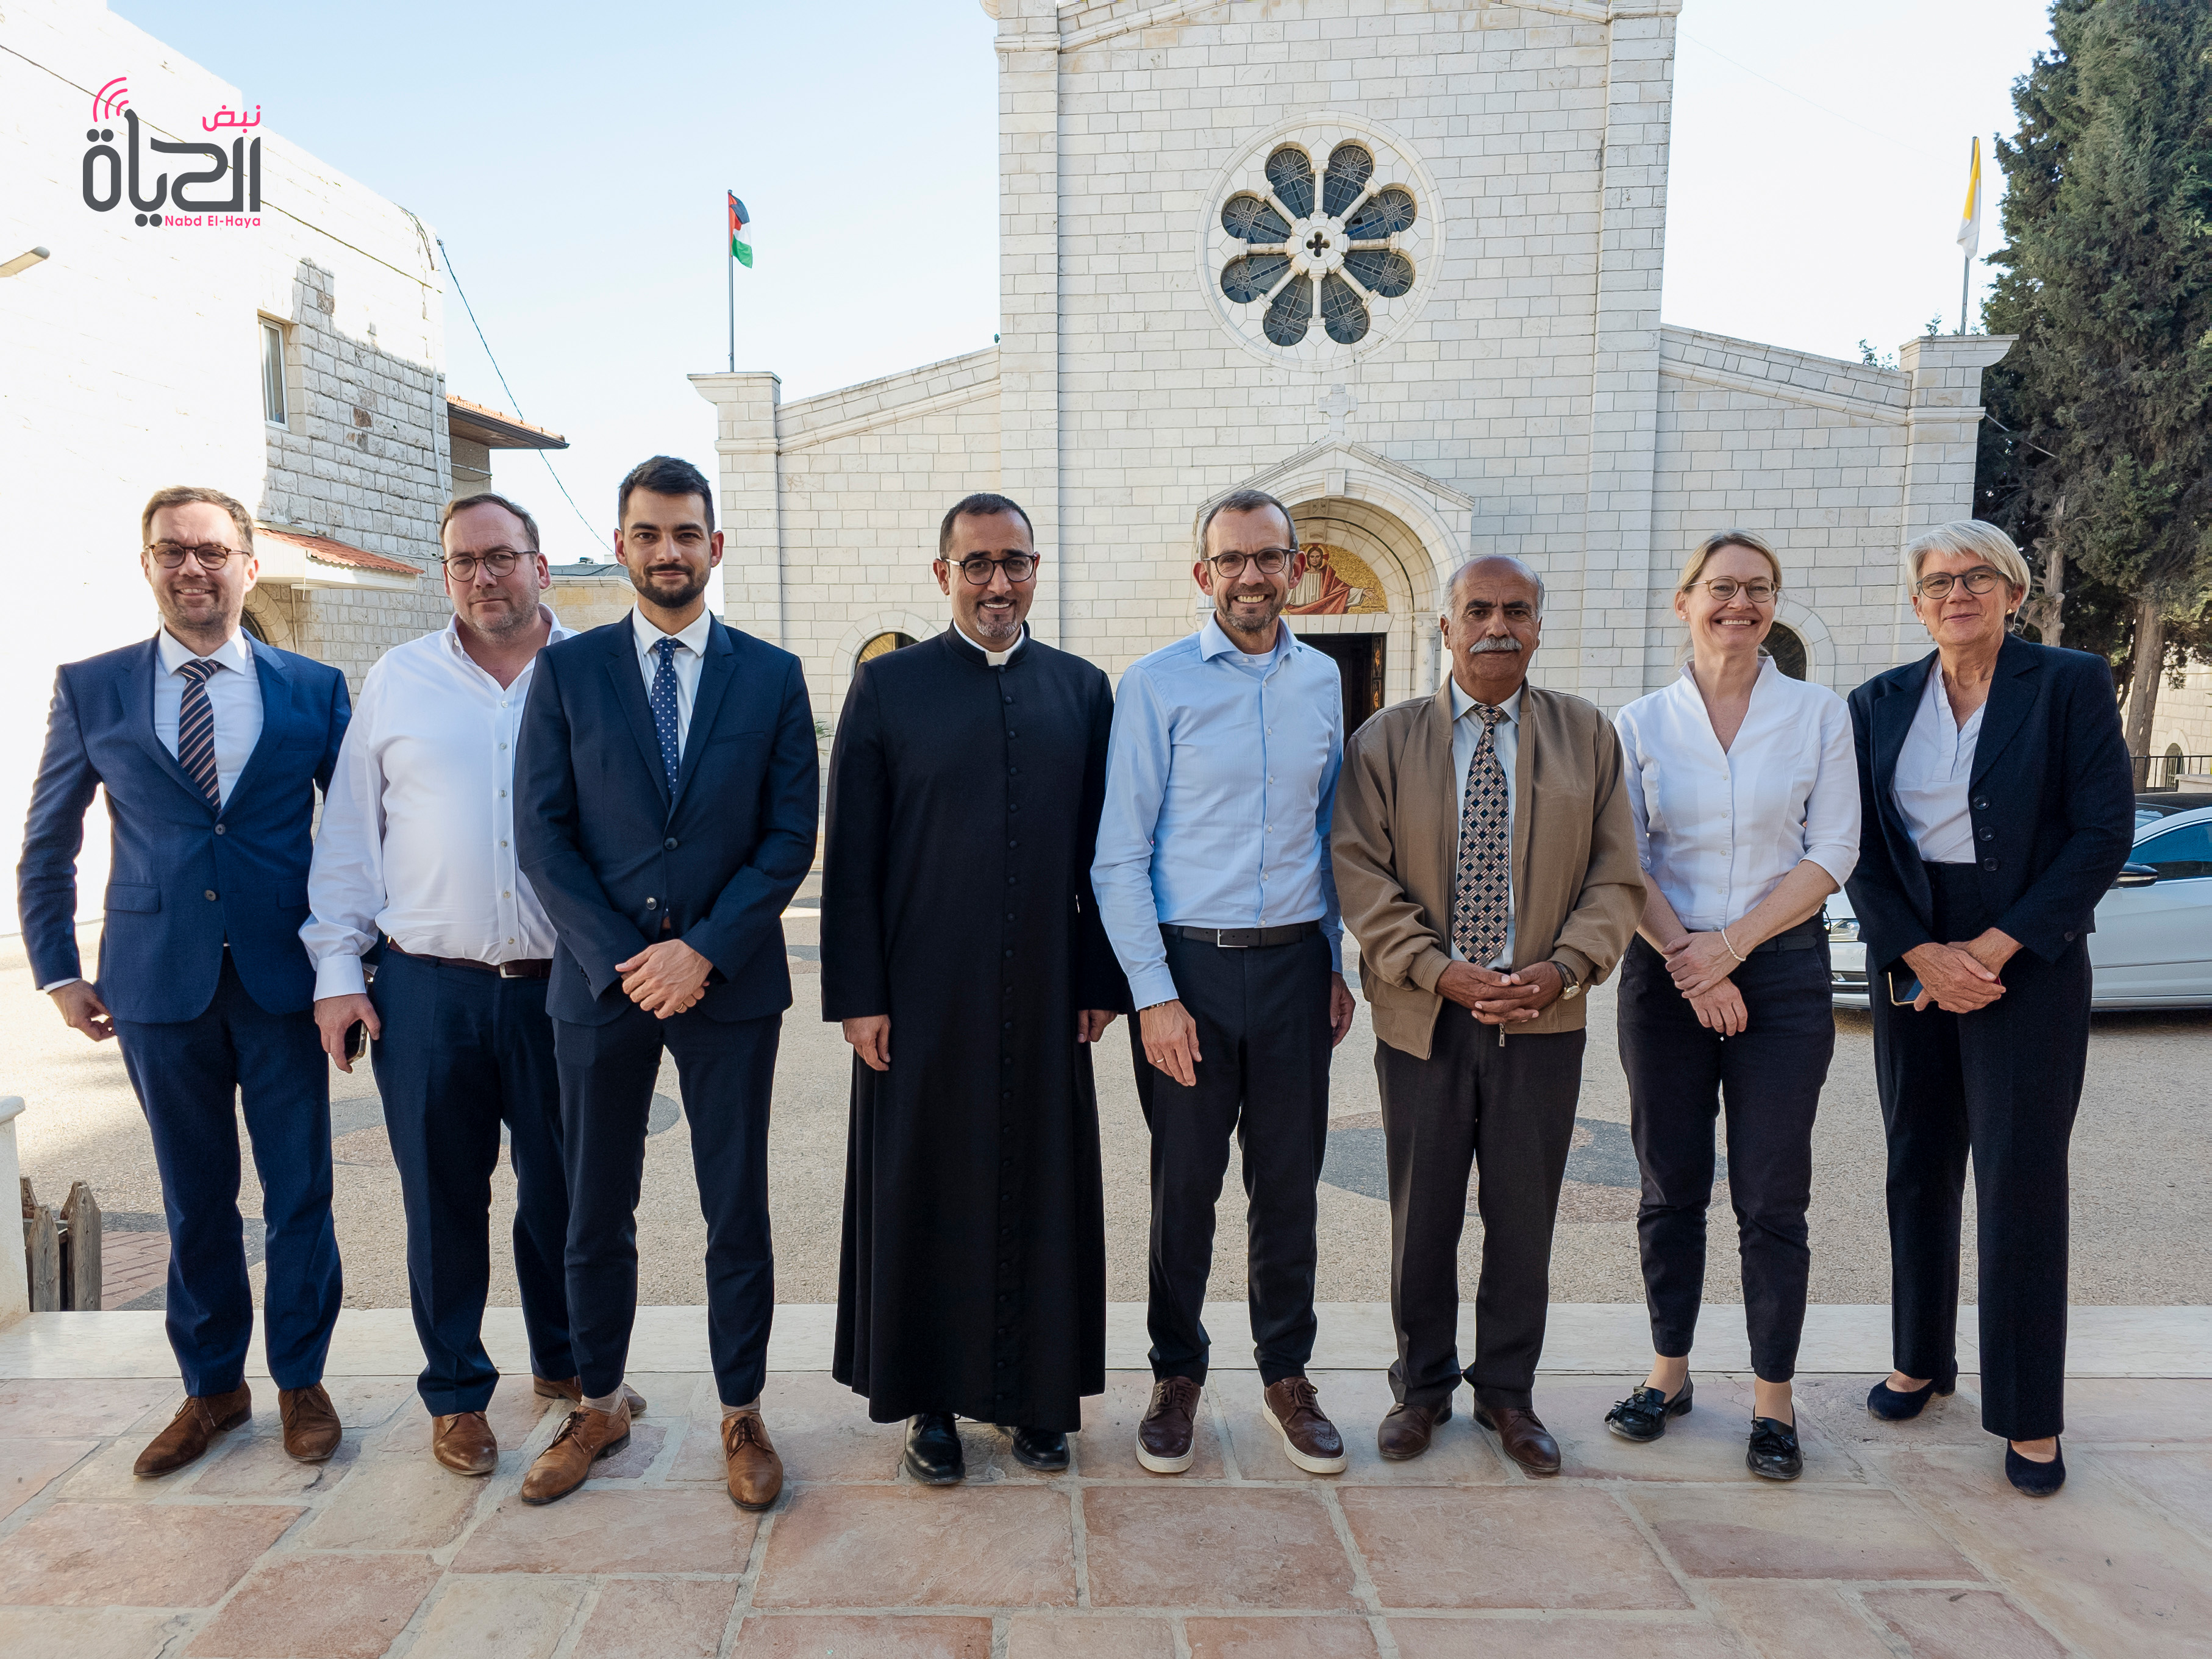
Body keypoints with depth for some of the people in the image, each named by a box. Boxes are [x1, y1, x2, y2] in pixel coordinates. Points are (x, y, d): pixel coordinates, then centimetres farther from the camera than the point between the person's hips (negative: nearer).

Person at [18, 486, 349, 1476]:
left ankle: (300, 1380, 25)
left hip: (284, 982, -1)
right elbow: (48, 847, 10)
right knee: (194, 1196, 12)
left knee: (299, 1191, 7)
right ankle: (211, 1386, 30)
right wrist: (57, 973, 5)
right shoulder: (90, 689, 5)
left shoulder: (315, 688, 2)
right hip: (159, 984, 1)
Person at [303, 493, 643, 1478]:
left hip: (560, 987, 0)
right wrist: (337, 969, 2)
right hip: (426, 990, 1)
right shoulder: (396, 683, 6)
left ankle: (564, 1365, 33)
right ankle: (457, 1394, 28)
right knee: (442, 1198, 10)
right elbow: (349, 836, 7)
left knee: (560, 1189, 11)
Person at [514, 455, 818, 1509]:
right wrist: (623, 959, -10)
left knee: (738, 1213, 8)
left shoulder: (772, 675, 3)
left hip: (730, 983, -1)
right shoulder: (565, 671, 4)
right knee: (594, 1213, 13)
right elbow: (542, 835, -1)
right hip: (598, 983, 1)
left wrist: (704, 949, -12)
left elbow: (792, 834, -2)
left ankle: (742, 1415, 24)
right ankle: (598, 1408, 33)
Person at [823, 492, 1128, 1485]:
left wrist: (1102, 981, 2)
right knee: (924, 1195, 8)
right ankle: (932, 1401, 27)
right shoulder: (888, 686, 1)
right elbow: (850, 855, -1)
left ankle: (1034, 1391, 29)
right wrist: (857, 995, -6)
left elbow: (1101, 848, 7)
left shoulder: (1083, 689, 7)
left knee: (1044, 1192, 10)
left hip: (1046, 998, 2)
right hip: (923, 998, -2)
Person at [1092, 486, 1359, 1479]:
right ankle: (1177, 1376, 28)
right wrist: (1154, 994, -11)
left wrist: (1336, 962, 10)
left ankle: (1287, 1373, 31)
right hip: (1188, 961, -3)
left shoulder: (1321, 681, 8)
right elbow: (1119, 858, -7)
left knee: (1289, 1180, 12)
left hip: (1294, 962, 3)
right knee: (1185, 1183, 8)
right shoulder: (1156, 686, -6)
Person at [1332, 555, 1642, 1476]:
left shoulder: (1587, 735, 5)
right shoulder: (1384, 740, 1)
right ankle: (1422, 1385, 30)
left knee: (1524, 1218, 11)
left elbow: (1616, 876, 2)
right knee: (1422, 1217, 11)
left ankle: (1507, 1390, 31)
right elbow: (1363, 880, -4)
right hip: (1424, 1018, -1)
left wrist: (1562, 967, -14)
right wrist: (1441, 971, -16)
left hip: (1544, 1019, 1)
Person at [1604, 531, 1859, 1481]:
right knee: (1671, 1188, 9)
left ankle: (1772, 1396, 19)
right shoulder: (1640, 724, 4)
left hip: (1783, 970, -1)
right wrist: (1687, 961, -11)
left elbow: (1832, 855, -3)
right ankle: (1669, 1371, 25)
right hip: (1665, 971, 1)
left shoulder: (1820, 714, 2)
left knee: (1772, 1197, 4)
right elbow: (1625, 864, 1)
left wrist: (1733, 944, -13)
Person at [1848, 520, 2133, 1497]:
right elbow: (1861, 848, 3)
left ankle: (2030, 1416, 13)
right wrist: (1921, 954, -10)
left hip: (2028, 961, -3)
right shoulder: (1879, 705, 6)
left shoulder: (2071, 684, -2)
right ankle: (1921, 1360, 28)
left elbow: (2105, 831, -8)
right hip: (1910, 959, 3)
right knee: (1918, 1168, 11)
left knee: (2021, 1185, -1)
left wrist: (1992, 949, -14)